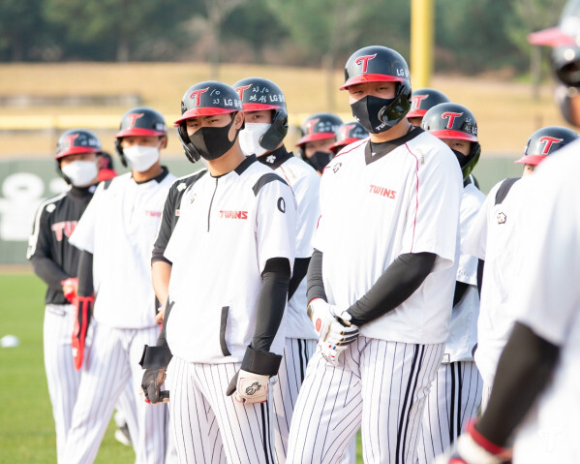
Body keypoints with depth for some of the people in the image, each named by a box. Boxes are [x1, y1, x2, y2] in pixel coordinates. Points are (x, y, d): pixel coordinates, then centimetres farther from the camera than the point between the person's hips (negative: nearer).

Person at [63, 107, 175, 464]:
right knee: (89, 411, 3)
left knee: (152, 417, -2)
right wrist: (83, 310, 9)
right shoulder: (108, 192, 15)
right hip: (108, 321, 5)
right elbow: (90, 254, 17)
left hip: (154, 323, -5)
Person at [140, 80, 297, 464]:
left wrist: (260, 360, -19)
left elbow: (276, 278, -12)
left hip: (234, 357, -8)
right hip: (185, 359, 8)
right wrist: (161, 354, 17)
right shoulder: (194, 194, 18)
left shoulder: (267, 189, -6)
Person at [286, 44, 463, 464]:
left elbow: (418, 262, -15)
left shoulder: (431, 160, -8)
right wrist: (317, 301, -1)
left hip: (403, 341, -7)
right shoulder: (343, 164, 18)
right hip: (340, 339, 7)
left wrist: (350, 318, -13)